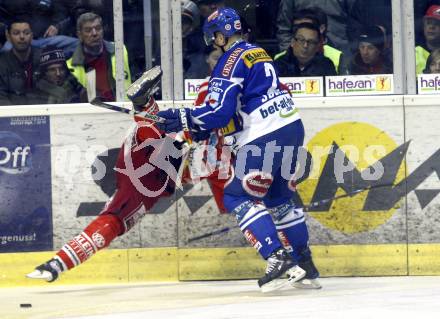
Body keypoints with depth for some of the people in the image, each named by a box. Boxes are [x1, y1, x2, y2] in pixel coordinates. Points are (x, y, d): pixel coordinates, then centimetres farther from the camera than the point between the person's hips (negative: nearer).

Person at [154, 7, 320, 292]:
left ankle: (279, 258, -14)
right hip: (292, 129, 9)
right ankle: (305, 263, 21)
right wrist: (196, 126, 23)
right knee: (279, 198, 21)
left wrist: (182, 120, -7)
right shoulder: (258, 53, 19)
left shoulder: (231, 62, -10)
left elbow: (219, 113, -17)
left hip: (266, 138, -9)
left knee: (239, 198, -2)